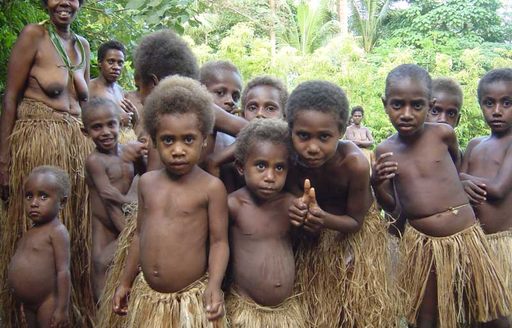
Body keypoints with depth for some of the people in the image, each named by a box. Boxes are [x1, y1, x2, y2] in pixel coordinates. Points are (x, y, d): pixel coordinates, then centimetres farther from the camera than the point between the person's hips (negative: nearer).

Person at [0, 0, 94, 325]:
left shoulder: (83, 45, 14)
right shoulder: (33, 34, -3)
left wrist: (88, 149, 14)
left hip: (77, 145, 6)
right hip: (36, 143, -5)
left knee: (73, 230, 10)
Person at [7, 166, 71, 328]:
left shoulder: (57, 231, -15)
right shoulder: (32, 231, 11)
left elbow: (63, 271, -20)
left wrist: (62, 308, -22)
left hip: (47, 303, -9)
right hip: (29, 303, 9)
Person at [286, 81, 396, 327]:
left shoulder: (355, 163, -34)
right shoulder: (291, 164, -27)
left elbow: (356, 220, -19)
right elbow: (310, 233, -20)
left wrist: (324, 219, -39)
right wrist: (302, 217, -43)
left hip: (356, 234, -1)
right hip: (317, 241, 2)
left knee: (360, 306, 6)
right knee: (318, 308, 10)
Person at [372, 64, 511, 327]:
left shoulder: (443, 133, -7)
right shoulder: (384, 151, -3)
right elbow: (391, 204, 3)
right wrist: (376, 184, -13)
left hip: (465, 237, 0)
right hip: (421, 245, 1)